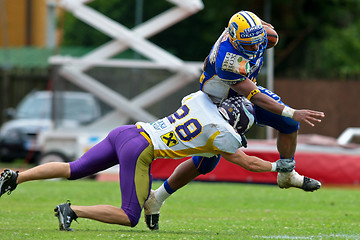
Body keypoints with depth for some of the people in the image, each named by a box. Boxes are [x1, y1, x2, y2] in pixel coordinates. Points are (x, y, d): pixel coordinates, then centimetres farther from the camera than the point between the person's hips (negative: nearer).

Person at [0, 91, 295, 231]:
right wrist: (277, 166, 26)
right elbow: (247, 163, 11)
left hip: (124, 132, 8)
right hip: (139, 151, -8)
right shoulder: (222, 134, -3)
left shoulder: (200, 97, 14)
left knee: (73, 170, 16)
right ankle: (72, 211, -13)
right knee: (129, 217, -4)